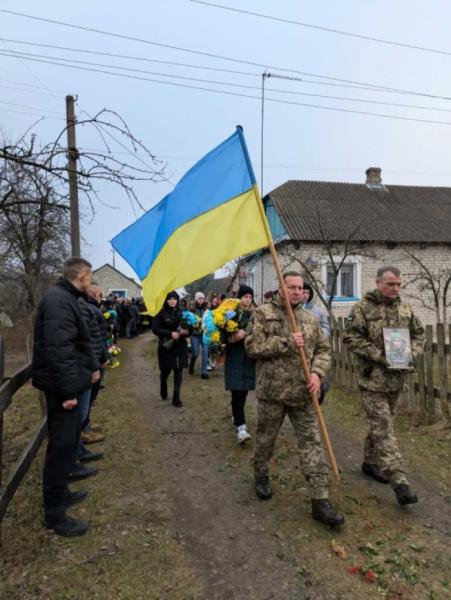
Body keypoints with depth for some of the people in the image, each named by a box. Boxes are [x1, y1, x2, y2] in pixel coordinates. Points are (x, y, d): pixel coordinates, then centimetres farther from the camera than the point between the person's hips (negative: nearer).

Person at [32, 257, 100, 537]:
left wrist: (92, 367, 15)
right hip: (61, 386, -10)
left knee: (68, 441, 21)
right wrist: (68, 390, -25)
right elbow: (57, 349, -28)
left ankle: (61, 492, 37)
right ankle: (55, 513, 13)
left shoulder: (67, 298, 13)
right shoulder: (59, 301, -21)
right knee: (62, 445, -1)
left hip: (67, 383, 10)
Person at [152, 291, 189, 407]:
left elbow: (188, 327, 7)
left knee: (178, 371, 1)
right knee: (165, 371, 9)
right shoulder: (161, 313, -6)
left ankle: (176, 397, 11)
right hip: (166, 346, -2)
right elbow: (155, 329, -11)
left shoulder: (181, 312, 2)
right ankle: (163, 388, 42)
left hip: (180, 346, 2)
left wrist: (186, 331, -16)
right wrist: (170, 333, -21)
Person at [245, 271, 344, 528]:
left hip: (303, 393, 3)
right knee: (266, 438, 14)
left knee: (312, 442, 2)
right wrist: (287, 343, -18)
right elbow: (253, 346, -13)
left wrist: (318, 372, -9)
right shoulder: (263, 313, -4)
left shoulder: (310, 319, 9)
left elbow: (324, 349, 9)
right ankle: (261, 475, 41)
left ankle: (320, 500, 9)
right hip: (272, 391, -3)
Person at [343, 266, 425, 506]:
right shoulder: (363, 308, -9)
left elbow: (419, 333, 18)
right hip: (373, 379, -6)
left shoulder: (405, 309, 9)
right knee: (384, 429, -5)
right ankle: (400, 483, -3)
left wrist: (412, 354, -1)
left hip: (396, 378, 6)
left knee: (380, 425, 18)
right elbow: (351, 337, -14)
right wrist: (379, 356, -19)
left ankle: (370, 462, 36)